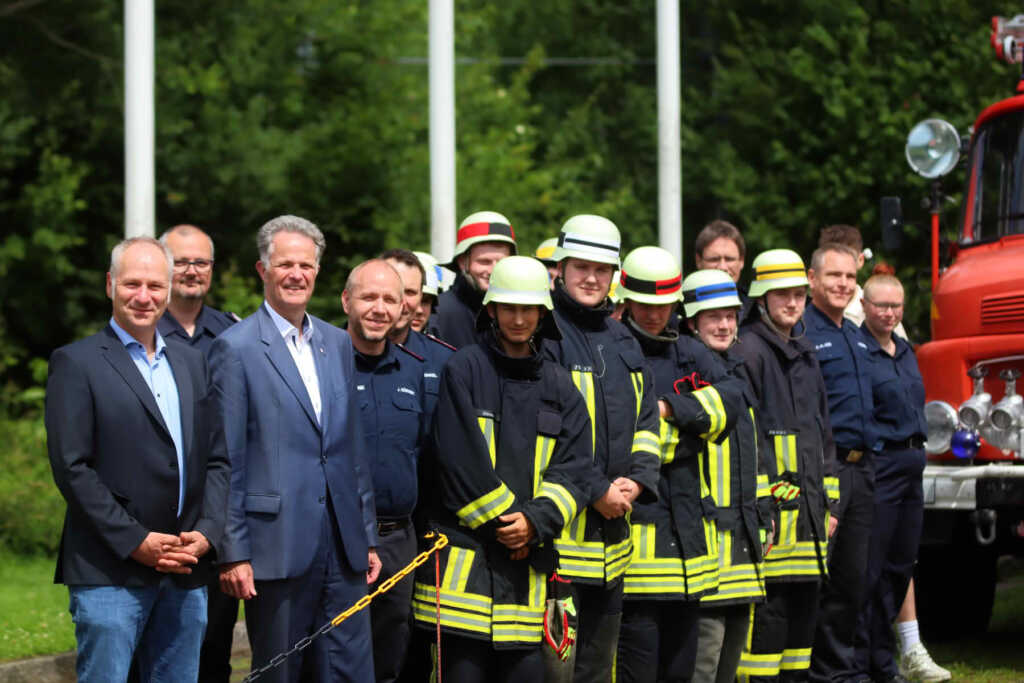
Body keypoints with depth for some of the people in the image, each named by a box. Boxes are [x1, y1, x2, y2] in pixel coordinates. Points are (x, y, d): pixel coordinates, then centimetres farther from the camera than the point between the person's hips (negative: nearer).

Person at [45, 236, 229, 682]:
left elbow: (216, 460, 15)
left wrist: (207, 533, -2)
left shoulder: (192, 364, 17)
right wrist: (136, 542, -13)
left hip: (186, 576, 6)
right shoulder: (76, 363, -2)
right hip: (109, 575, -5)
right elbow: (72, 467, -9)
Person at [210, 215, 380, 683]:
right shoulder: (235, 348, -4)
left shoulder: (338, 344, 14)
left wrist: (368, 537, 14)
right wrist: (233, 554, -10)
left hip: (343, 547, 5)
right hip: (277, 547, -5)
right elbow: (226, 462, -6)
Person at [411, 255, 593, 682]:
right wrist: (503, 521, -9)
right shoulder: (464, 370, 1)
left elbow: (572, 471, 6)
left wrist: (534, 522, -11)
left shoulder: (560, 388, 14)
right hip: (465, 558, -4)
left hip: (530, 560, 4)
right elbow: (460, 460, -8)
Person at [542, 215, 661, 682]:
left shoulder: (623, 343, 17)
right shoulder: (543, 335, -8)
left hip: (612, 523, 8)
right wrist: (596, 491, -16)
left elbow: (645, 420, 17)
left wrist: (635, 480, -2)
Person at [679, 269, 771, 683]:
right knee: (705, 635, -12)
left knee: (734, 636, 12)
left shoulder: (736, 373, 19)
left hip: (742, 534, 9)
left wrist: (763, 516, 22)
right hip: (704, 527, -9)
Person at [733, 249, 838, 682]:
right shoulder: (748, 350, -8)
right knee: (768, 607, -9)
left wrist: (828, 501, 18)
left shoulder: (804, 354, 18)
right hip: (770, 501, -8)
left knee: (804, 604, 10)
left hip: (809, 502, 8)